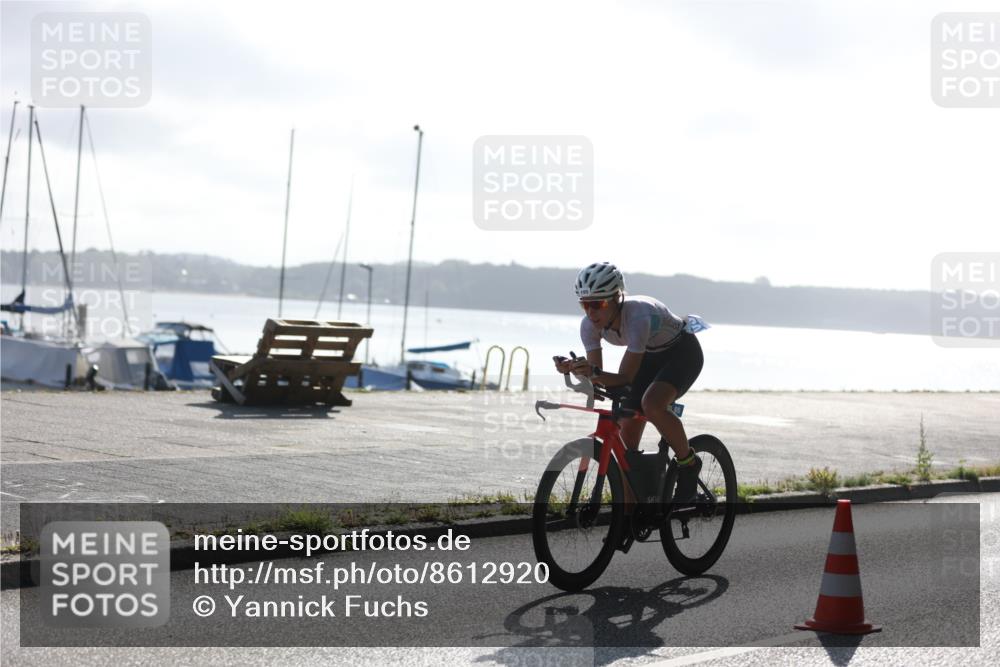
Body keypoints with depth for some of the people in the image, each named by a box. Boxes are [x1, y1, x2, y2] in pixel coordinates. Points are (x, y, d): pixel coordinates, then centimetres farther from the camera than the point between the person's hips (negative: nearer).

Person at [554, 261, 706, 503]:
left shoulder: (638, 316, -38)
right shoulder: (590, 324, -20)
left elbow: (625, 378, -37)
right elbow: (595, 373, -19)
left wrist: (593, 372, -53)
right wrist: (576, 369, -39)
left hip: (682, 352, -7)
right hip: (649, 357, 7)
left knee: (651, 404, -34)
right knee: (626, 438, -3)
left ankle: (689, 464, -11)